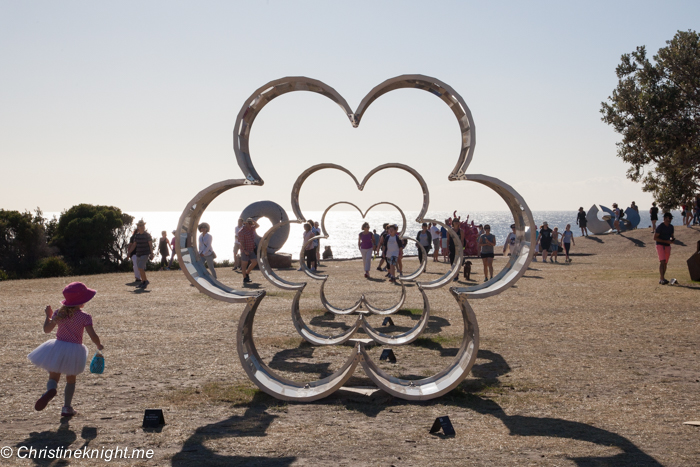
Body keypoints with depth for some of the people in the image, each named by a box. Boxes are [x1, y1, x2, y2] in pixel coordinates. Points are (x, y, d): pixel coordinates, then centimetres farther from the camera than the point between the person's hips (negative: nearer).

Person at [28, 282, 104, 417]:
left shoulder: (59, 313, -1)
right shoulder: (85, 317, -11)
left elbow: (47, 329, 8)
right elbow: (93, 336, -15)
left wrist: (48, 316, 24)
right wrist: (99, 345, 4)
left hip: (58, 348, 2)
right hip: (74, 350, -2)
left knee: (53, 377, 8)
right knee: (71, 379, 17)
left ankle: (50, 390, -27)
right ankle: (67, 407, 21)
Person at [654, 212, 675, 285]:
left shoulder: (671, 227, 10)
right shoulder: (660, 227, -11)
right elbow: (655, 238, -13)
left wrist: (672, 240, -4)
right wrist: (666, 241, -19)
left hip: (667, 246, 7)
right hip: (660, 245, -7)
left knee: (665, 263, 7)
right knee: (662, 261, -18)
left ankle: (661, 279, 14)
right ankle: (662, 279, -25)